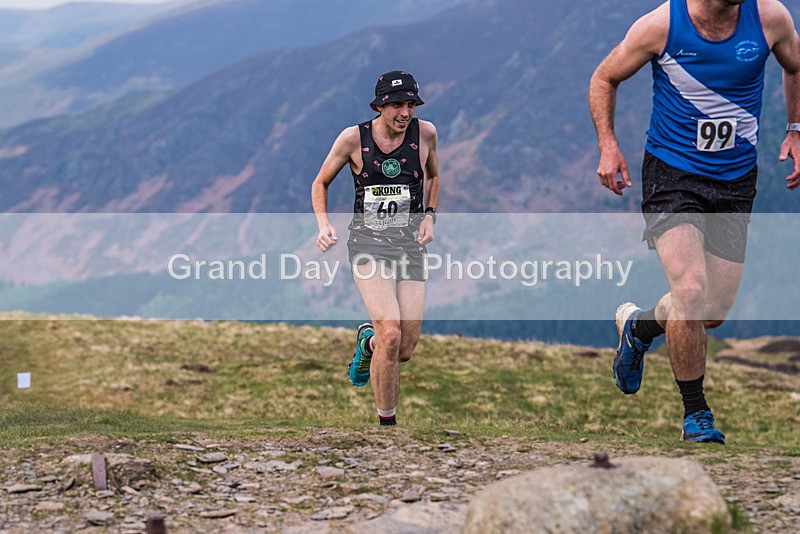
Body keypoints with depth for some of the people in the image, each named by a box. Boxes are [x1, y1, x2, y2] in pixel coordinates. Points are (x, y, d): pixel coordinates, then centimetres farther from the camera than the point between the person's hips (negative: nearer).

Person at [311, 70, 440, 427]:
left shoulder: (425, 133, 1)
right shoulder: (354, 138, -5)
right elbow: (320, 183, 10)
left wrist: (429, 216, 7)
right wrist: (324, 225, -6)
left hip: (410, 242, 3)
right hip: (368, 241, -3)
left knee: (405, 351, -2)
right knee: (391, 335, -23)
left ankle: (367, 342, 35)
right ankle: (387, 422, -8)